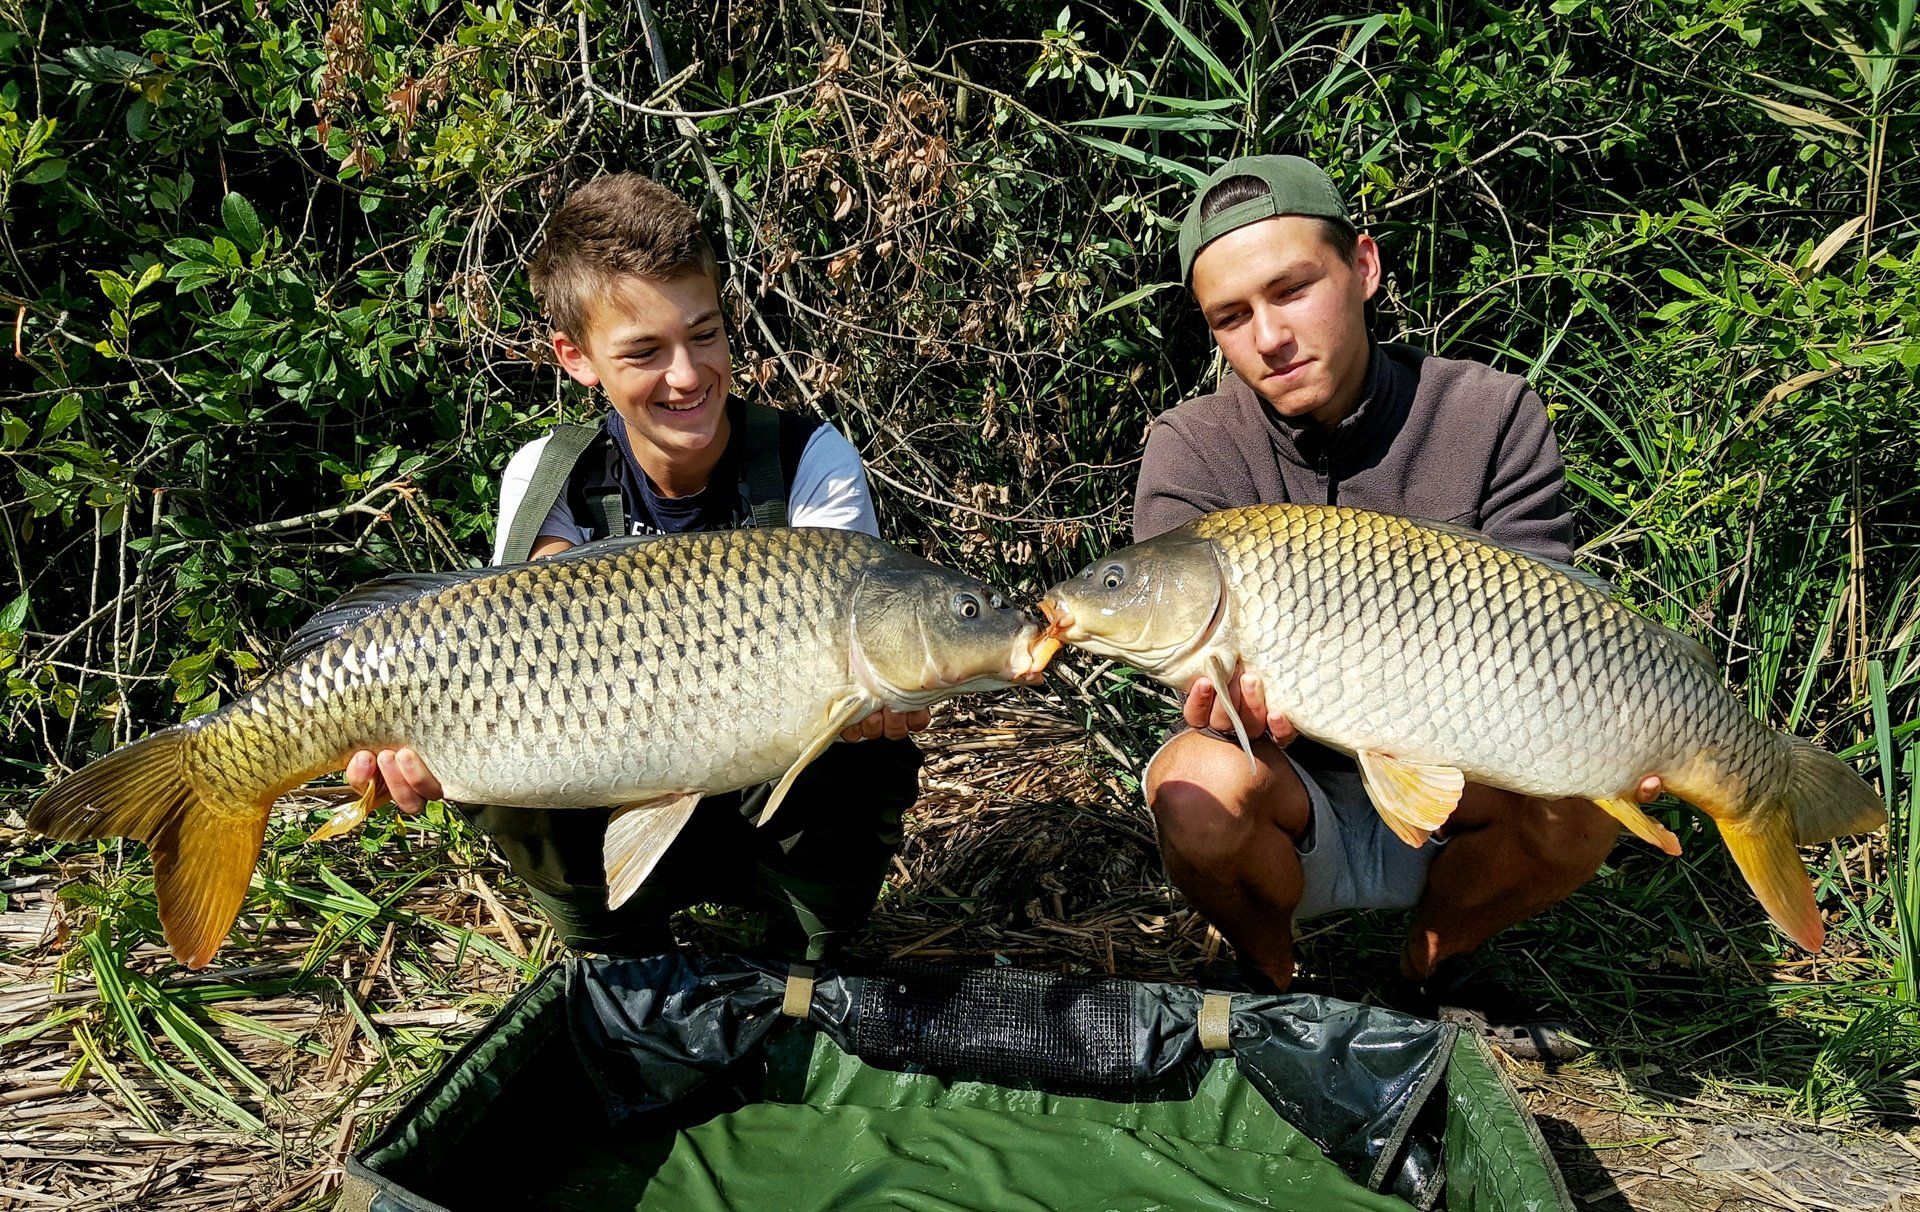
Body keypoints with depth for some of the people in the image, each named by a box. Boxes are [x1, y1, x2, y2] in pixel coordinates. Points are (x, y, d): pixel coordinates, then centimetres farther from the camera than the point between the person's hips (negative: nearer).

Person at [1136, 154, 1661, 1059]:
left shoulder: (1490, 417, -7)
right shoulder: (1192, 452, -10)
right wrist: (1233, 695, -46)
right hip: (1287, 796, -1)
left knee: (1580, 798, -28)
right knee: (1204, 785, -34)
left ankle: (1437, 966, 5)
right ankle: (1267, 980, 1)